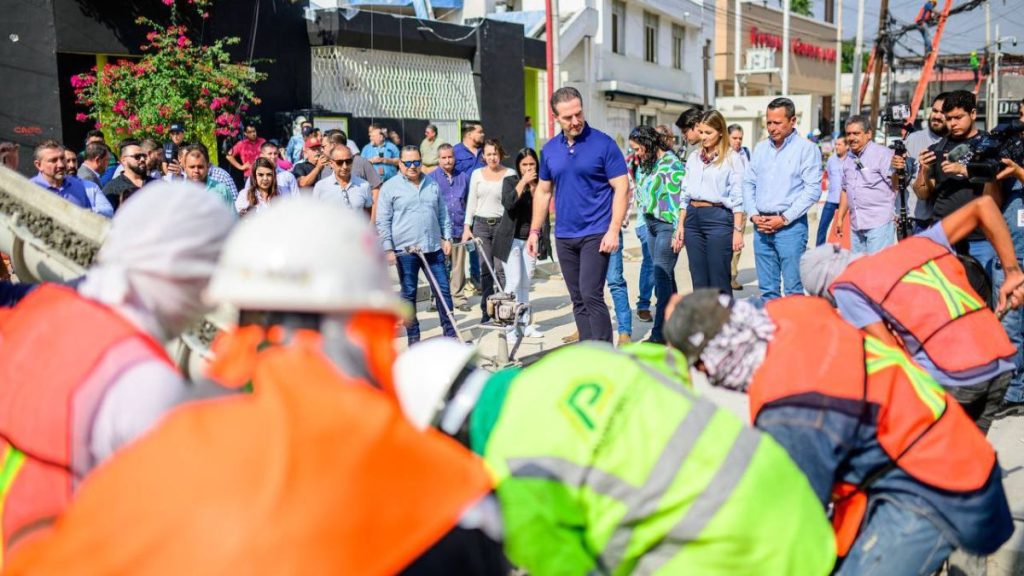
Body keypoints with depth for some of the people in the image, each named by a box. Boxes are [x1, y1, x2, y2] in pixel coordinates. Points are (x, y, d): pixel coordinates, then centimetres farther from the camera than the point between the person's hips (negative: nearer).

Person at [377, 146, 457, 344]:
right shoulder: (390, 187, -2)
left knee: (443, 291, 6)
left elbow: (443, 214, 17)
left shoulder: (432, 185, 12)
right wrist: (388, 249, -9)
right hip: (405, 250, -3)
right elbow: (383, 222, -4)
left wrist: (447, 238, 9)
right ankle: (413, 337, 14)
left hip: (434, 248, 4)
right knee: (409, 294, 5)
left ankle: (451, 333, 15)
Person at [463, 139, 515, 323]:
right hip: (481, 225, 2)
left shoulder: (510, 174, 2)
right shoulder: (477, 174, 10)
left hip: (502, 224, -2)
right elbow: (471, 202, 13)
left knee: (501, 268, -8)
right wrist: (467, 226, 7)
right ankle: (486, 310, 10)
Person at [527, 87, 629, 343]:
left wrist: (614, 230, -17)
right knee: (578, 300, 10)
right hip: (564, 236, 5)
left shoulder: (603, 144, -7)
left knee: (591, 295, -13)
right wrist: (535, 231, 11)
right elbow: (543, 191, 16)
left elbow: (622, 188, -9)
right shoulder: (549, 150, 8)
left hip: (595, 234, -5)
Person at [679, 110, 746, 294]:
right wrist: (680, 225, 12)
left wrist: (738, 230, -11)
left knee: (719, 281, -4)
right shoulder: (694, 158, 15)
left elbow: (737, 198, -6)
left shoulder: (732, 158, -2)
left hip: (718, 218, -5)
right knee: (699, 280, 9)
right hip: (693, 217, 5)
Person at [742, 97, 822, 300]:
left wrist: (785, 219, -13)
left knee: (794, 289, -4)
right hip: (761, 226, 5)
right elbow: (748, 183, 15)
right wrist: (753, 215, 0)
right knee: (767, 288, 9)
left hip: (791, 225, -5)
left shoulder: (806, 149, -2)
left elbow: (813, 189, -8)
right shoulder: (760, 148, 14)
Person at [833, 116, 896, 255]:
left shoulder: (883, 154, -7)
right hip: (856, 225, 7)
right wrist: (840, 218, 21)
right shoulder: (848, 159, 14)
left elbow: (895, 185, -13)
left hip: (879, 223, -7)